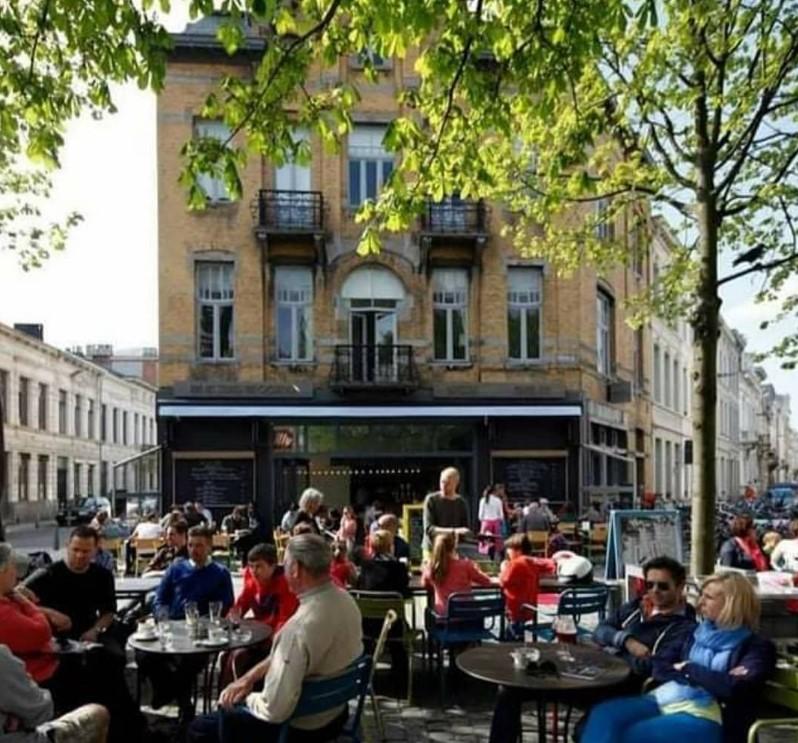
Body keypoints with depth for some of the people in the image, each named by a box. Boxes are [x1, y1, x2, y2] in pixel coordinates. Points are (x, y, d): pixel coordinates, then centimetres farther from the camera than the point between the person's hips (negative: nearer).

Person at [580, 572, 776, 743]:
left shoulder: (755, 647, 3)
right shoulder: (699, 633, 21)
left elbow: (734, 688, -15)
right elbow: (660, 669, 13)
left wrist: (689, 669, -2)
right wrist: (700, 677, -5)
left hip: (705, 715, -6)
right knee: (603, 714, -23)